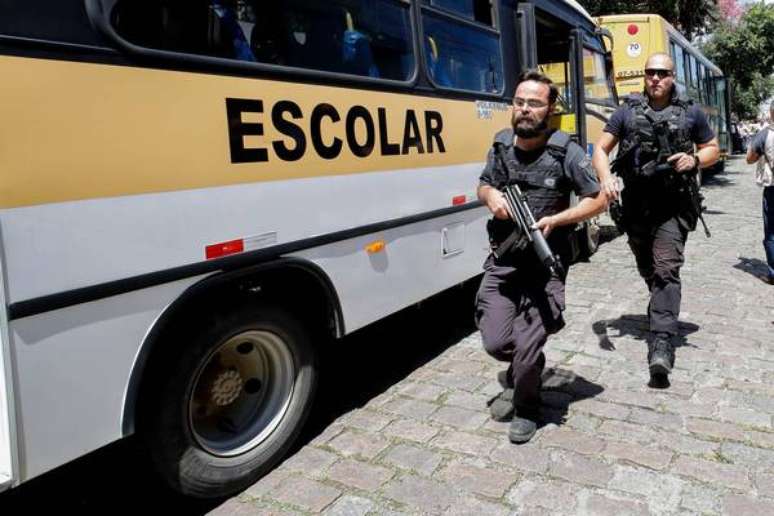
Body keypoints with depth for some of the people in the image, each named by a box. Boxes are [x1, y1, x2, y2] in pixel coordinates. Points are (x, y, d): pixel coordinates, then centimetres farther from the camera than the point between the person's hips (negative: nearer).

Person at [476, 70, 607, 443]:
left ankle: (526, 409, 23)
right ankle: (520, 371, 37)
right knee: (495, 342, 0)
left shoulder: (566, 152, -9)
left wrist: (555, 220, -17)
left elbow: (599, 201, -2)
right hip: (502, 262, 4)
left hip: (544, 265, -3)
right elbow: (484, 185, 19)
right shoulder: (500, 146, 3)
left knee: (526, 348, -7)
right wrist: (491, 196, -6)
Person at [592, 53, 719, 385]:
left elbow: (713, 149, 15)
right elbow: (600, 149, 5)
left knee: (666, 271, -16)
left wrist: (694, 160, -8)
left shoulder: (691, 113, 5)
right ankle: (663, 312, 46)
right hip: (636, 205, 2)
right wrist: (605, 178, -16)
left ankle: (662, 348, -23)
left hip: (673, 206, -2)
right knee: (648, 270, 17)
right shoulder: (627, 111, 6)